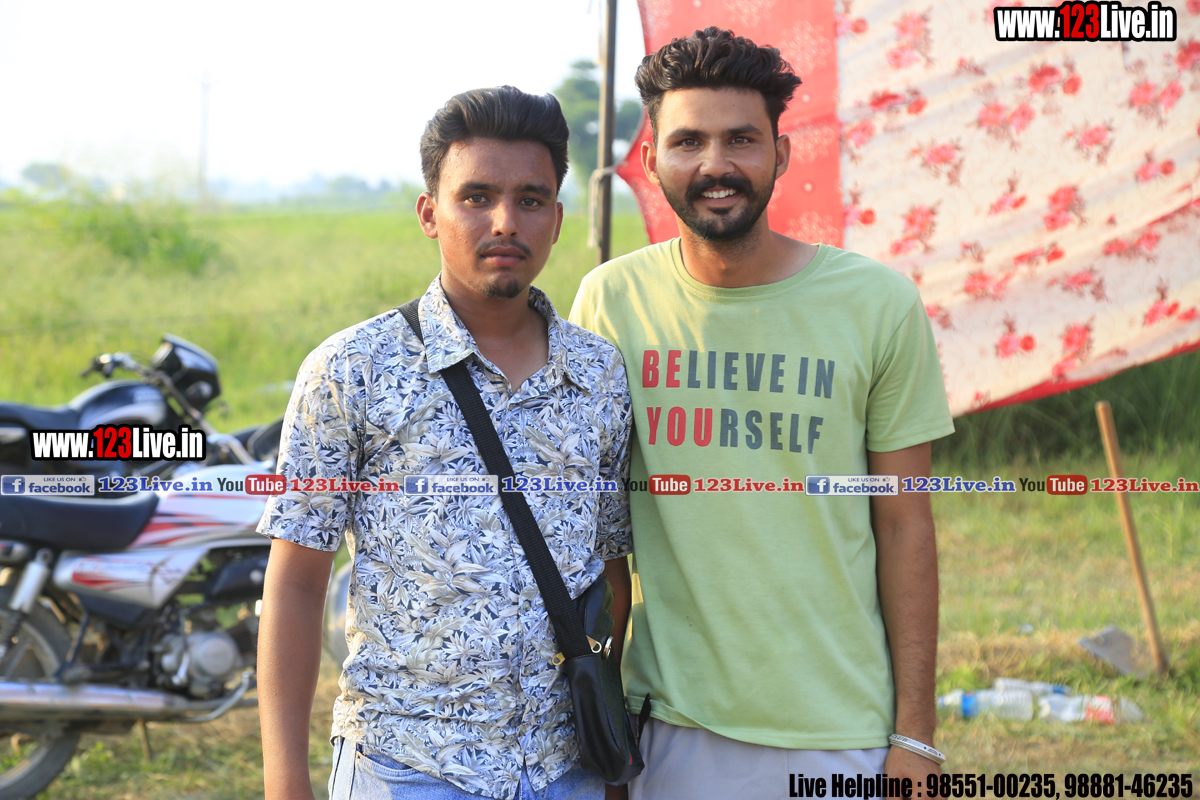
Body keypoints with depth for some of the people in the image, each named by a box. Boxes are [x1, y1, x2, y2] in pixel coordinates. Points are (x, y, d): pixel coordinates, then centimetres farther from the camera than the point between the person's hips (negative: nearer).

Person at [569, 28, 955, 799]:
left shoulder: (879, 304, -4)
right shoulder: (611, 299, -2)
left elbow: (904, 525, 0)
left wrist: (915, 734, -1)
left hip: (839, 735, -1)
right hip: (665, 727, 1)